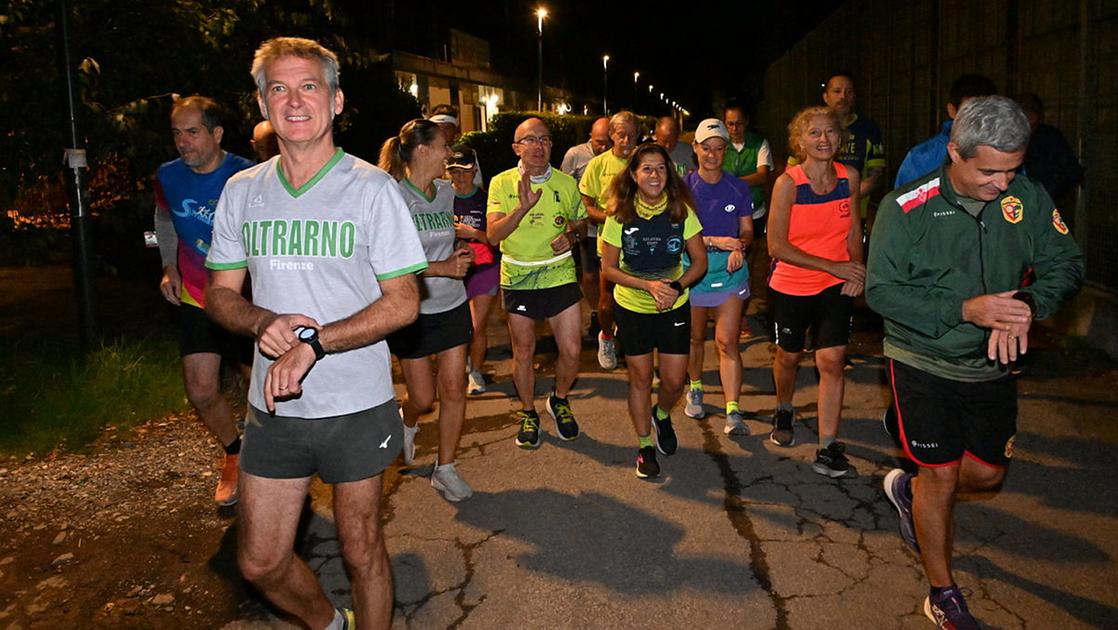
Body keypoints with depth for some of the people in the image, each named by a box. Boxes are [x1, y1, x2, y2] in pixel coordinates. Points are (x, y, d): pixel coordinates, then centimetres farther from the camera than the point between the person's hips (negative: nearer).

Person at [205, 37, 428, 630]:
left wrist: (313, 342, -22)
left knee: (360, 550, 11)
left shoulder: (371, 188, -8)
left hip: (357, 405, -4)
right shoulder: (242, 191, 5)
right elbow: (220, 292, 9)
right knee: (260, 563, 12)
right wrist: (264, 323, -13)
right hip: (273, 407, 4)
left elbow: (402, 303, -11)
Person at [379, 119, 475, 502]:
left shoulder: (446, 191, 6)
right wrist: (443, 267, -22)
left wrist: (458, 258, 6)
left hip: (452, 305, 5)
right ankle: (407, 422, 40)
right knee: (423, 397, 4)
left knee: (453, 388, 3)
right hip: (412, 310, -5)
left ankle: (445, 468, 17)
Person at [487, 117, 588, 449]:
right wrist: (523, 207, -30)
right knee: (523, 353, 9)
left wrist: (572, 237, -8)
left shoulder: (566, 183, 2)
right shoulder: (502, 183, -5)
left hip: (560, 275, 1)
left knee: (571, 351, 0)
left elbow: (581, 222, 15)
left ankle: (559, 400, 29)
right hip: (518, 279, -1)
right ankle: (528, 413, 30)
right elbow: (493, 234, -15)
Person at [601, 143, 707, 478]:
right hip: (633, 308, -1)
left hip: (675, 307, 1)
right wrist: (648, 285, -23)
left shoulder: (681, 211, -9)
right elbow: (608, 268, -9)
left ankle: (661, 415, 39)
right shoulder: (620, 215, -12)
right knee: (640, 378, 8)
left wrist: (677, 286, -22)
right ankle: (645, 445, 27)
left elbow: (700, 262, -4)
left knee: (674, 381, 3)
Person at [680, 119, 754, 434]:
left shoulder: (738, 188, 4)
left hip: (729, 271, 0)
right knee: (696, 337, 14)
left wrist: (739, 247, -15)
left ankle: (733, 411, -9)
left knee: (727, 342, -7)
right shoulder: (684, 187, -2)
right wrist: (714, 241, -20)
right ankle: (695, 390, 38)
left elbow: (747, 229, 8)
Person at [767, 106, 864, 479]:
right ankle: (784, 412, 47)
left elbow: (853, 227, 11)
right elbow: (777, 246, -16)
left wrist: (856, 269, -4)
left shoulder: (849, 177, -4)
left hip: (836, 286, 2)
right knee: (789, 356, 16)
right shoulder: (787, 183, -16)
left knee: (832, 361, -8)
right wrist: (832, 265, -20)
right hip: (791, 285, -1)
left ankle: (828, 450, -2)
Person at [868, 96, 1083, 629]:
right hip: (923, 364, -4)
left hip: (992, 367, 5)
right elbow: (882, 290, -17)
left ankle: (909, 489, 45)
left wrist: (1026, 304, -23)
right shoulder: (907, 208, -16)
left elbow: (1065, 264, -1)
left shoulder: (1029, 198, -5)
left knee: (987, 474, 14)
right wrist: (965, 310, -28)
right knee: (942, 476, 2)